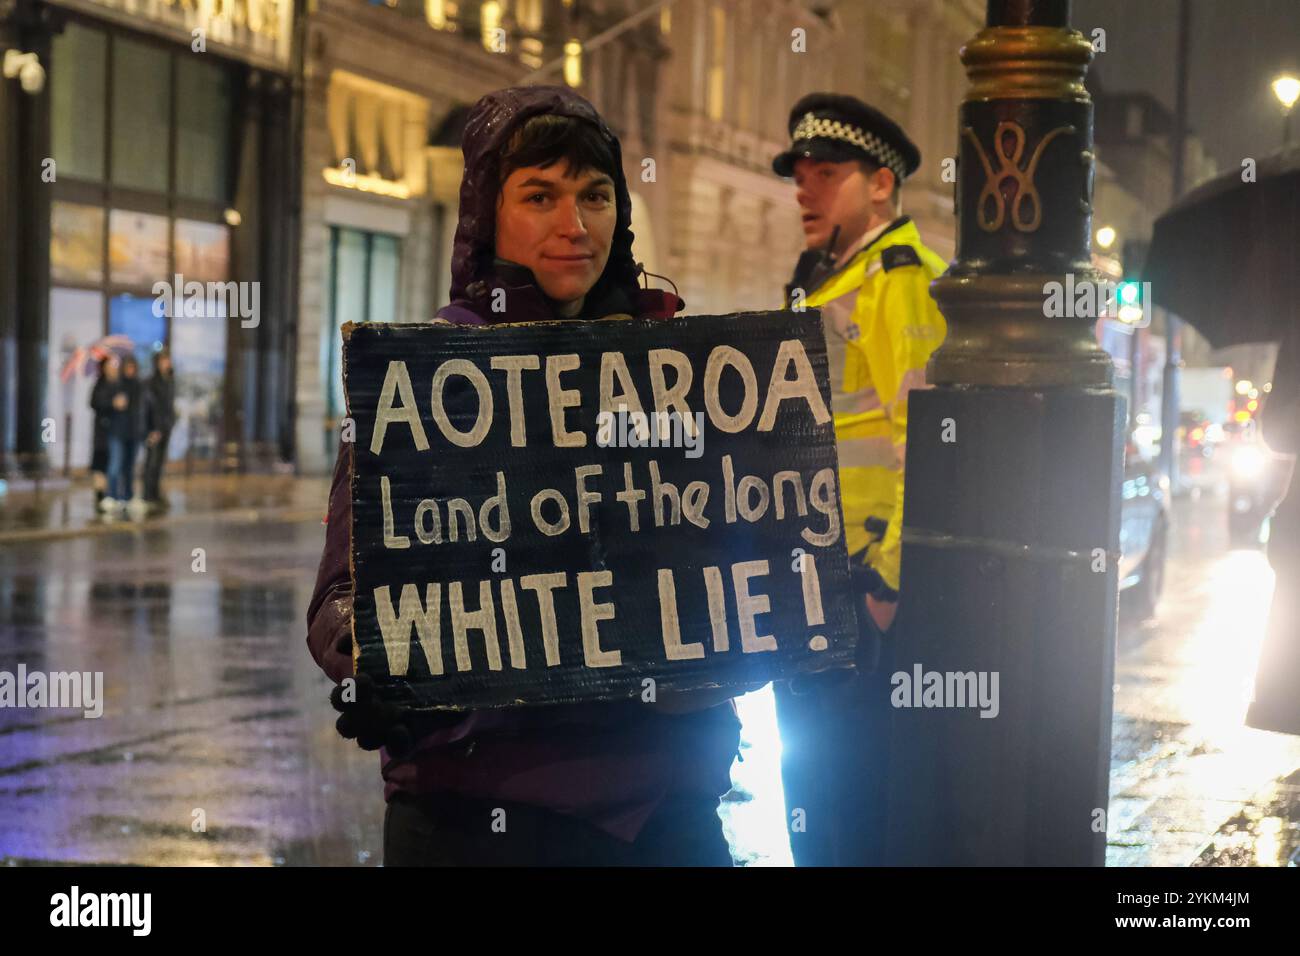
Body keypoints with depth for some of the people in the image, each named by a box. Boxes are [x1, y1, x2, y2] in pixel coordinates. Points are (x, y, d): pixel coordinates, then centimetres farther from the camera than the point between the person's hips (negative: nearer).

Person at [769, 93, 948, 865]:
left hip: (866, 588, -10)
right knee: (811, 778, 16)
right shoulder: (818, 289, 19)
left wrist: (887, 579, -23)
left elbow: (928, 442, -20)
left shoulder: (907, 284, -11)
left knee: (859, 788, -5)